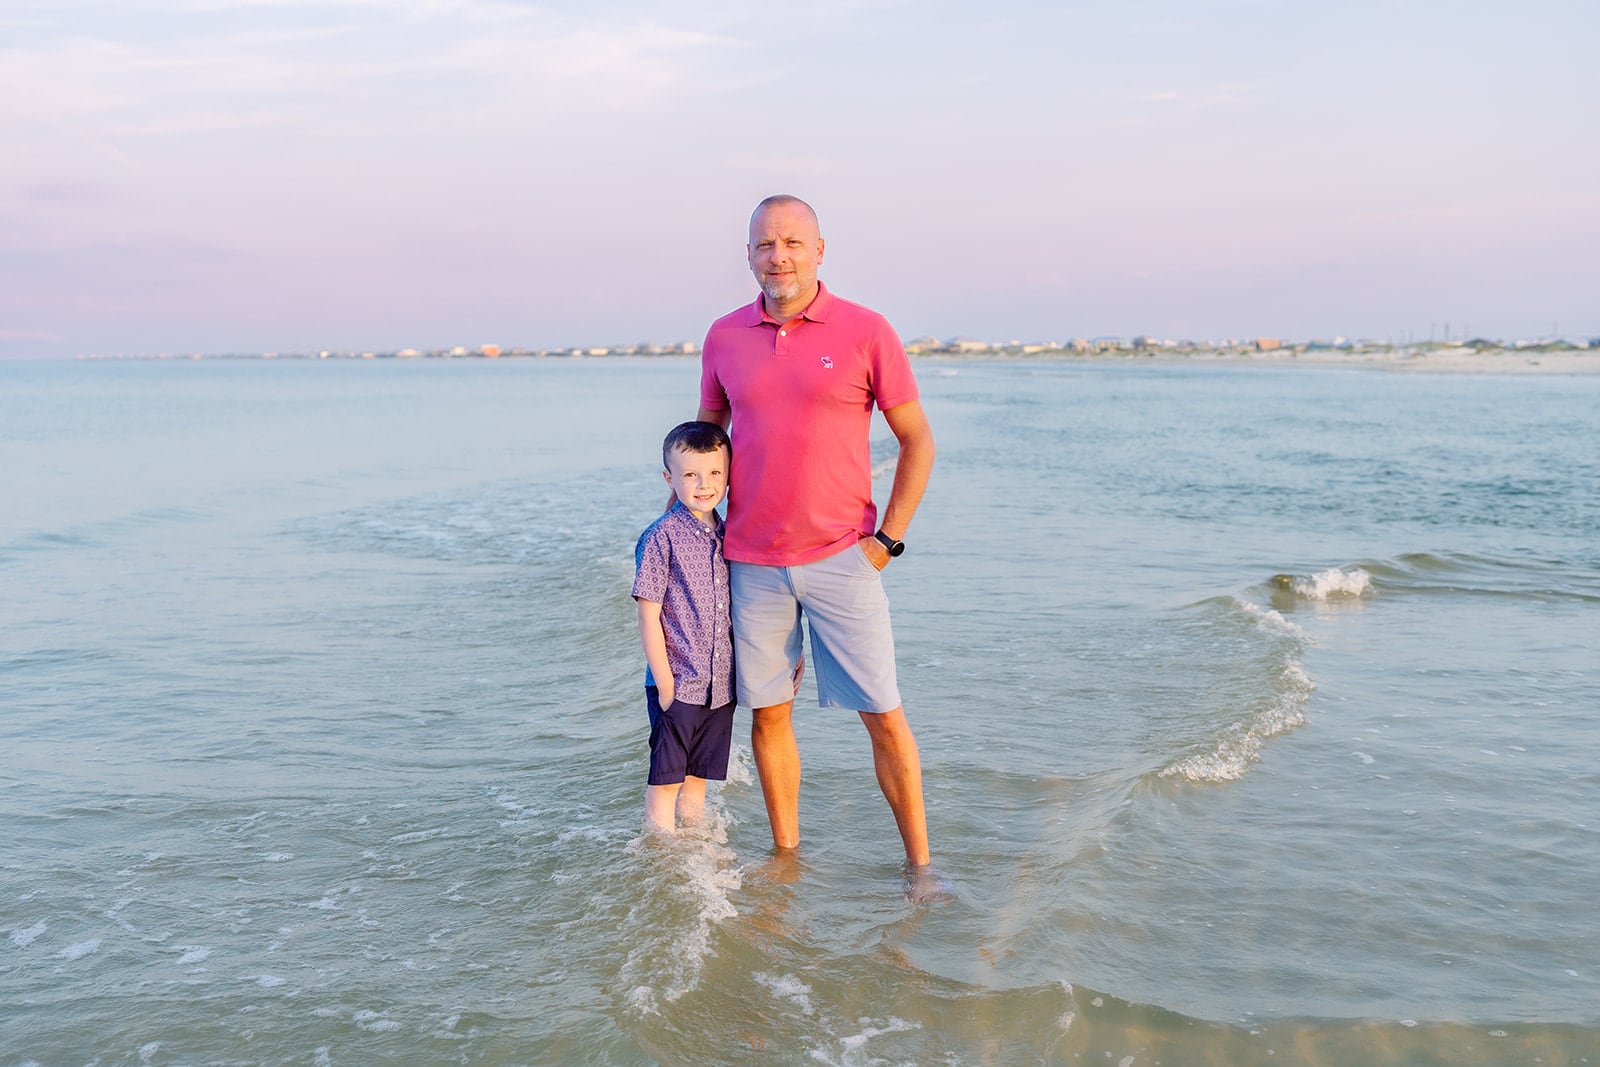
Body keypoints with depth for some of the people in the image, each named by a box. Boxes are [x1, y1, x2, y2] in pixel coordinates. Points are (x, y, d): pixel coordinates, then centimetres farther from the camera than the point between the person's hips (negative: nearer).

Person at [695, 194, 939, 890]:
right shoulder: (723, 337, 6)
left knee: (883, 714, 0)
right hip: (751, 563, 3)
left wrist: (888, 539, -5)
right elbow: (705, 436, 20)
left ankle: (919, 864, 13)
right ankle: (785, 857, 25)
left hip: (841, 558, -3)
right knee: (768, 713, 9)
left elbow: (917, 440, 1)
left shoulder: (866, 332, -4)